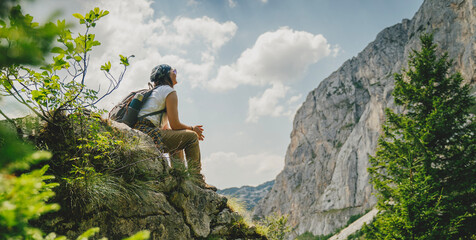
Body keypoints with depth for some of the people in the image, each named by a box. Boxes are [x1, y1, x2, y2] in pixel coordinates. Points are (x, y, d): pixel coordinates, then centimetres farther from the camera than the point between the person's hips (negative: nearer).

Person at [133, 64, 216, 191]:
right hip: (148, 133, -10)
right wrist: (192, 128, 12)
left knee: (177, 144, 29)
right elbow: (175, 125, -7)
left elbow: (165, 127, 24)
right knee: (191, 137, -5)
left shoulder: (155, 91, 27)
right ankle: (197, 179, -5)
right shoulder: (169, 91, -1)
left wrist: (190, 130, 22)